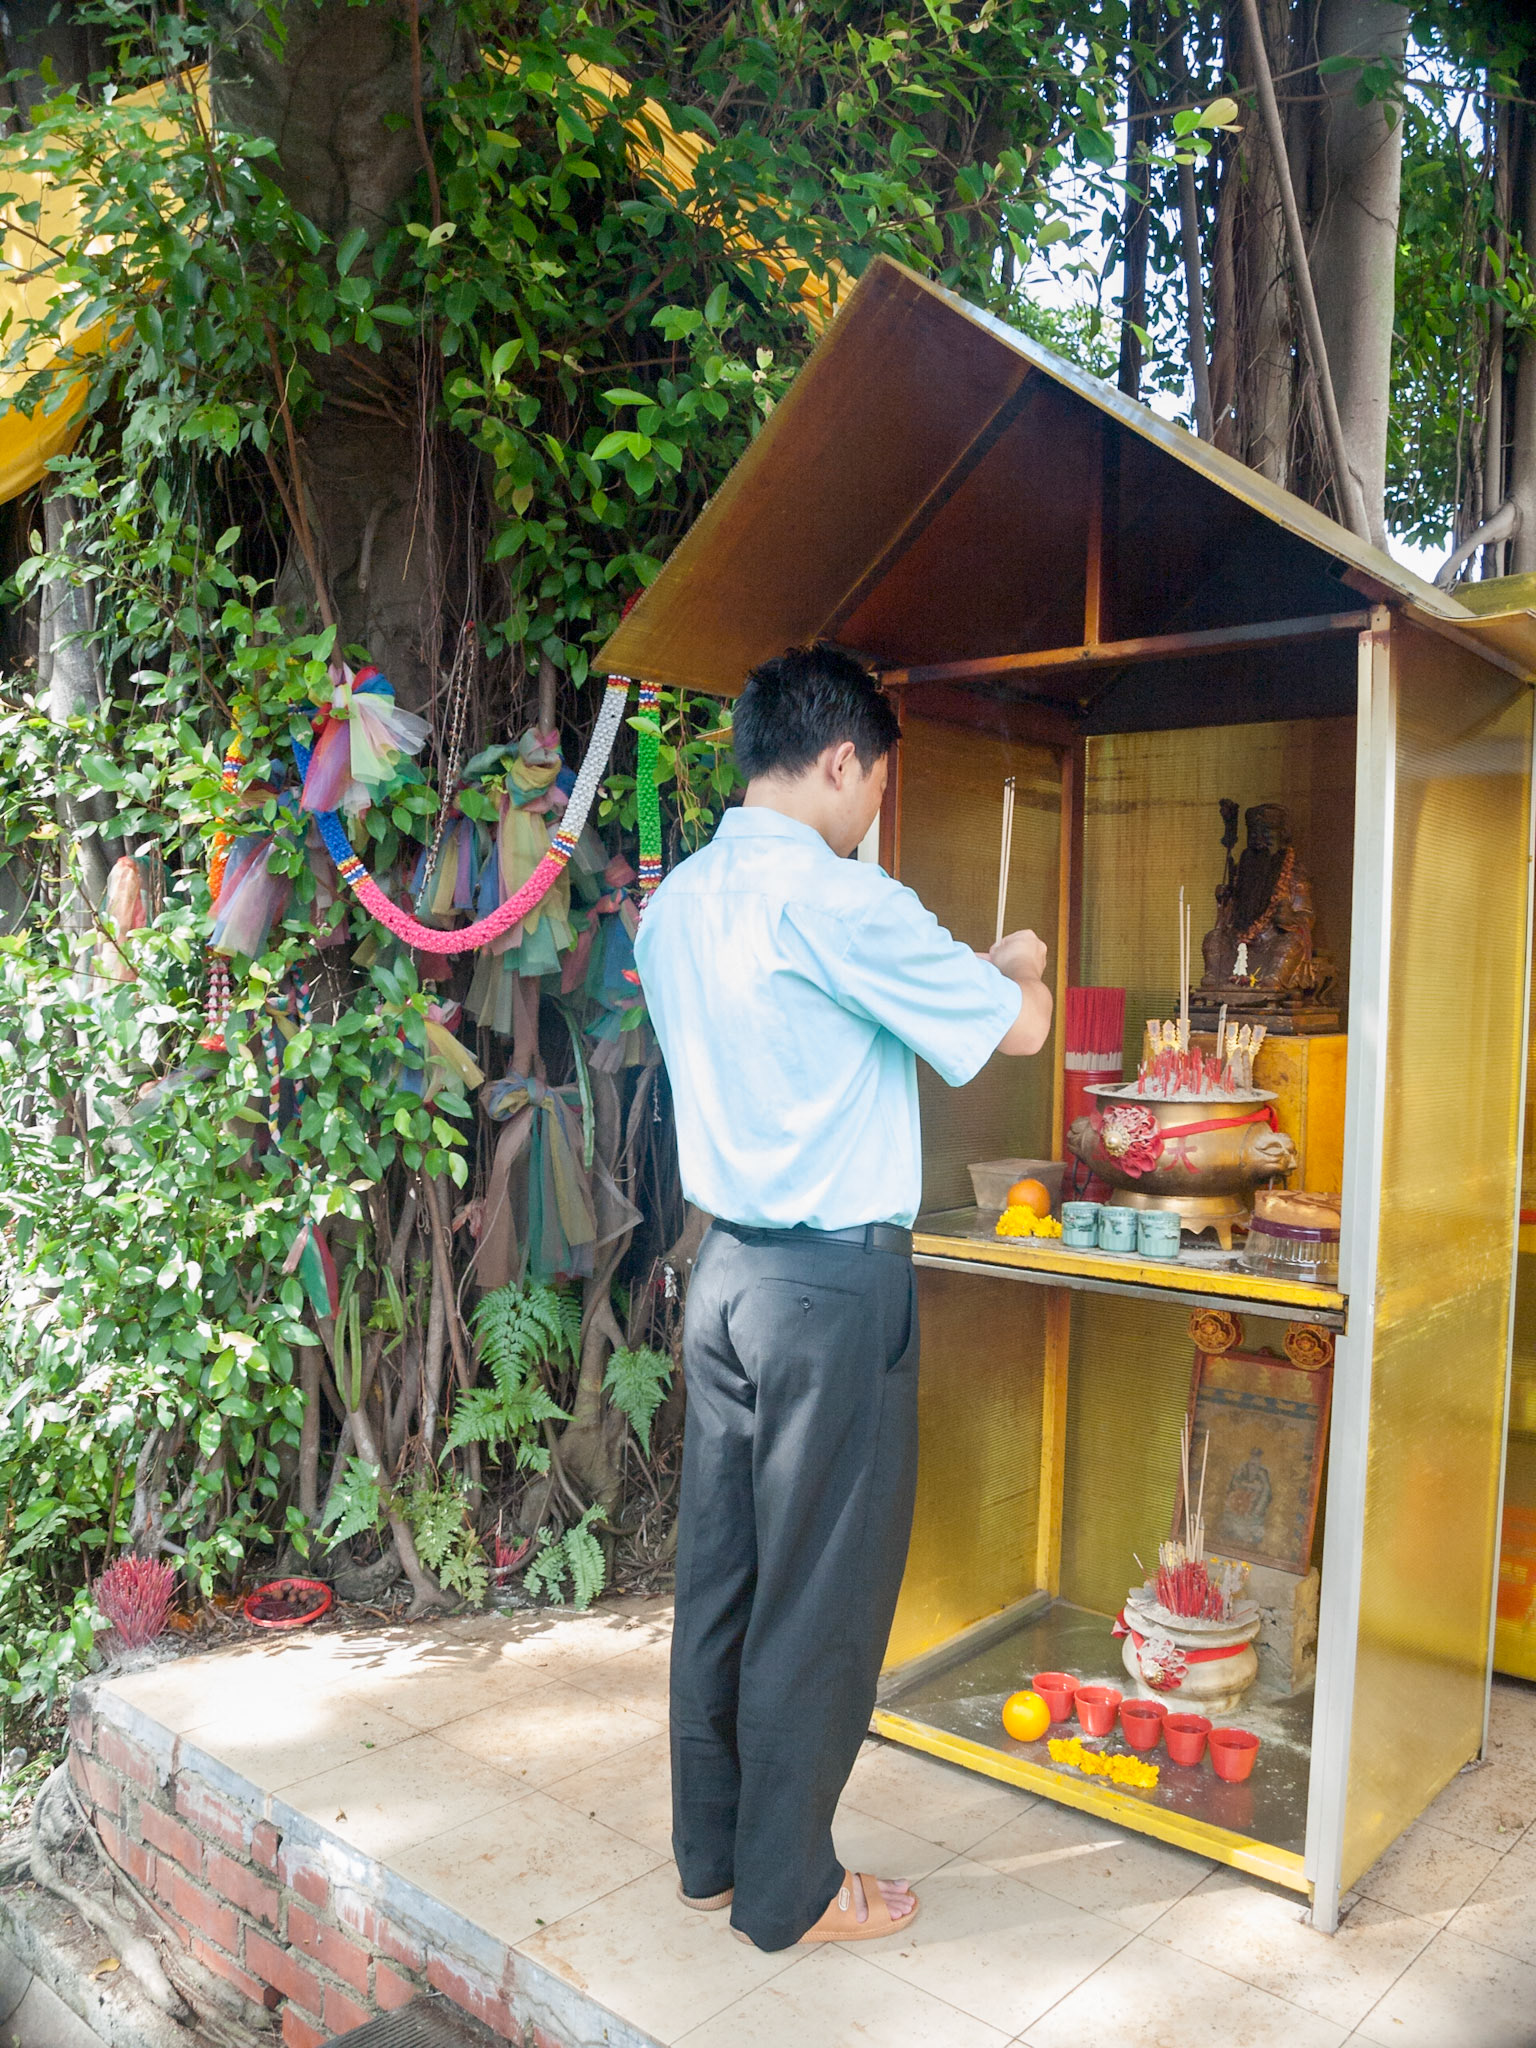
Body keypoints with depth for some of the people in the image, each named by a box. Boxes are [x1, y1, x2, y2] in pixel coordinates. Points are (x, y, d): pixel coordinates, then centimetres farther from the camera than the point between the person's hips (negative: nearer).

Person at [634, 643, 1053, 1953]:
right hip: (835, 1284, -8)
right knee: (821, 1596, 7)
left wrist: (958, 972, 22)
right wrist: (1019, 962, 11)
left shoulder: (675, 905, 8)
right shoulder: (834, 901, -18)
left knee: (721, 1572, 17)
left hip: (726, 1267, 8)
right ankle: (787, 1892, 24)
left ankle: (712, 1851, 34)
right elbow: (1018, 1027, -13)